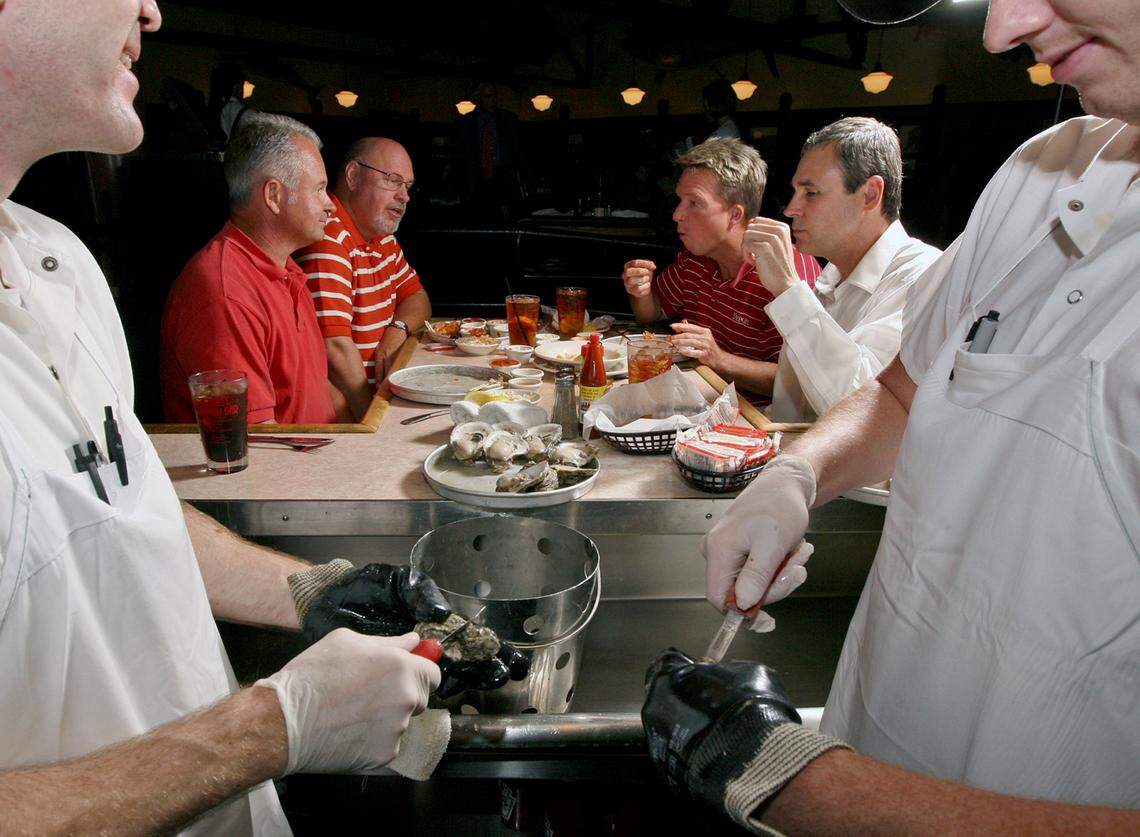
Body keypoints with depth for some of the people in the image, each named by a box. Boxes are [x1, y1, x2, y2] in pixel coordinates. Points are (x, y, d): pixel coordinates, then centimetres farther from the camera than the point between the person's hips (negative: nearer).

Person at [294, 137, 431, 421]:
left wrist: (398, 329, -1)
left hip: (380, 391, 9)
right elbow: (334, 346, -26)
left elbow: (417, 297, 23)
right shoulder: (328, 238, -19)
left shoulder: (381, 235, 14)